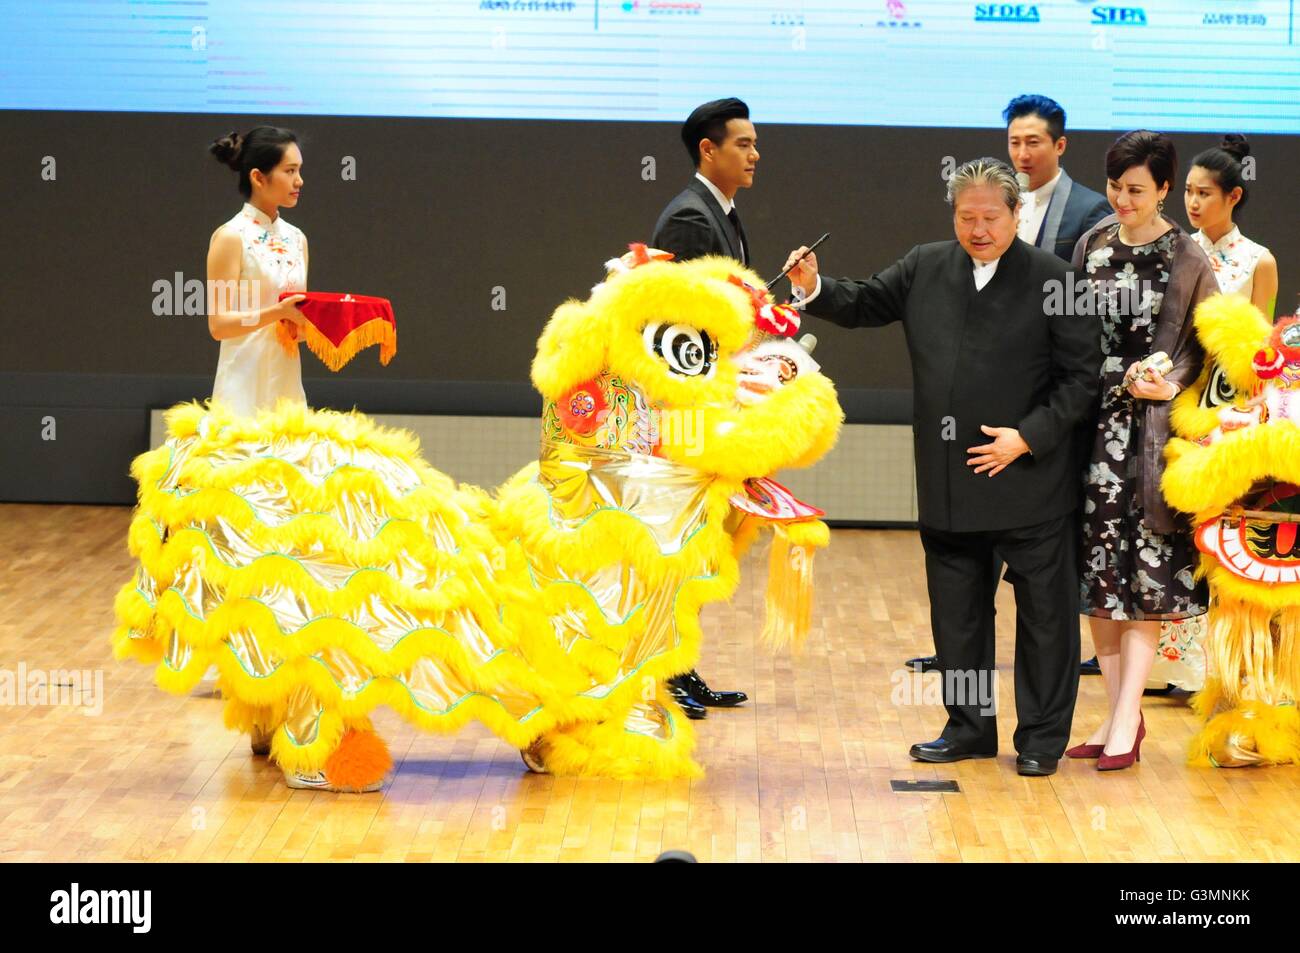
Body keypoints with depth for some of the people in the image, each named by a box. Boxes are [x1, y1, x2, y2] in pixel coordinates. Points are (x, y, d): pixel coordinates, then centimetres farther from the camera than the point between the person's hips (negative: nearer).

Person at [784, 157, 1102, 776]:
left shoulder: (1051, 279, -7)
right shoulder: (926, 268, 6)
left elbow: (1082, 376, -6)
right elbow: (864, 305, 16)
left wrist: (1028, 437, -13)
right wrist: (814, 289, -4)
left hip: (1030, 479, -4)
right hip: (949, 486, 4)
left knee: (1044, 612, 3)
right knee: (956, 611, 12)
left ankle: (1042, 738, 13)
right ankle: (970, 727, 24)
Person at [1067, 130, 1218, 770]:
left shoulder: (1187, 261, -4)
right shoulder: (1091, 247, 9)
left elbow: (1206, 350, -2)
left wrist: (1168, 386, -18)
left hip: (1152, 429, -4)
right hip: (1093, 424, 4)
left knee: (1144, 572, -6)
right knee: (1096, 569, 5)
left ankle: (1126, 718, -5)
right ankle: (1122, 711, 13)